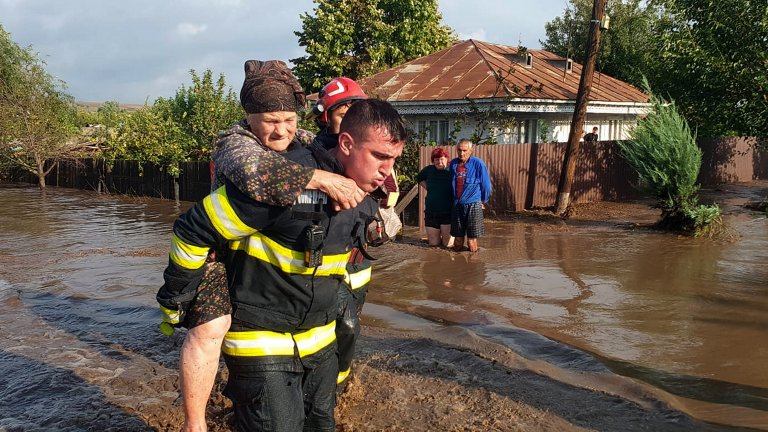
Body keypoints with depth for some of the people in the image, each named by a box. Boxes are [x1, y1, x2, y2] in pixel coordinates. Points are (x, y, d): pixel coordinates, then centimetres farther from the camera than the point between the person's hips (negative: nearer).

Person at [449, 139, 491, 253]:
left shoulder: (478, 164, -8)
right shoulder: (453, 163, 5)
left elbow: (486, 184, 1)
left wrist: (483, 201, 8)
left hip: (473, 205, -4)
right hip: (457, 205, 4)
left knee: (471, 239, -2)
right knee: (458, 237, 10)